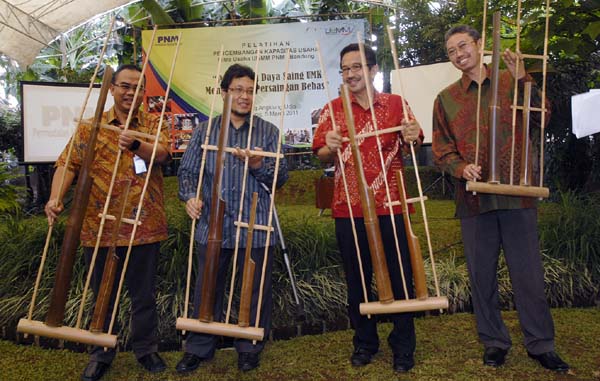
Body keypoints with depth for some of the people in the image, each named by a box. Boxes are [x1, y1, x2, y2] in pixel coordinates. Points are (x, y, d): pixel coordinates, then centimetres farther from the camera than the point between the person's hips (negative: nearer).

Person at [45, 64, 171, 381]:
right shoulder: (91, 127, 6)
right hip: (100, 227, 1)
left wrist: (136, 144, -35)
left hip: (145, 226, -1)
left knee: (144, 292, 12)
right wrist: (56, 197, -21)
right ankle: (101, 354, 32)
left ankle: (146, 348, 31)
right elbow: (69, 163, -3)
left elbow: (161, 153, -14)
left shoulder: (153, 124, 5)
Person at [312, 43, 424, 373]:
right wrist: (331, 148, -20)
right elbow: (320, 156, 2)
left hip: (391, 207, 0)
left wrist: (413, 138, -13)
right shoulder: (333, 109, 5)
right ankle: (364, 342, 29)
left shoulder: (396, 104, 5)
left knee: (400, 277, 6)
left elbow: (412, 146, 10)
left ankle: (403, 346, 24)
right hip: (348, 209, 1)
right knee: (356, 279, 10)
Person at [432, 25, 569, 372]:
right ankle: (494, 341, 25)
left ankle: (541, 344, 22)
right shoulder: (446, 99, 9)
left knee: (528, 272, 5)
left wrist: (523, 78, -16)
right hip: (474, 198, 1)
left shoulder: (511, 82, 7)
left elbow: (540, 119, -6)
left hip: (517, 194, -1)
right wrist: (461, 168, -14)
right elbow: (442, 149, 5)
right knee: (482, 274, 9)